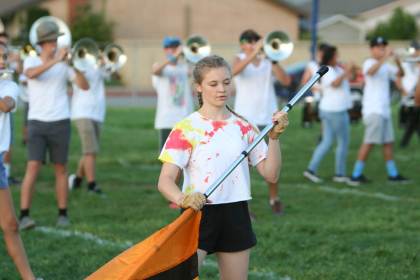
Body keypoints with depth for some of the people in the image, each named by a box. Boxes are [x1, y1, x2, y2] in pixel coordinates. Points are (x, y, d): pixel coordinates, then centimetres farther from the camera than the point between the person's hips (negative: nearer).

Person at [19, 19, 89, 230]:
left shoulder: (64, 64, 5)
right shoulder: (31, 61, 2)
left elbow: (84, 86, -3)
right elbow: (31, 74, -23)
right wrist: (55, 60, -30)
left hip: (60, 123, 1)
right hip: (37, 123, -1)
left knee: (61, 169, 7)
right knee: (33, 167, -11)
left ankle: (63, 214, 15)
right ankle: (24, 215, -12)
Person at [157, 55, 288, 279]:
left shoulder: (244, 128, 6)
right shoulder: (186, 129, -6)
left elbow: (271, 175, 3)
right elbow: (165, 181, -13)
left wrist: (274, 137, -10)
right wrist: (182, 199, -33)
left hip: (235, 216, 4)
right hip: (198, 215, -4)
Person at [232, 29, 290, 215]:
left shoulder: (268, 62, 7)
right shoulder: (240, 59, 2)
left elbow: (286, 81, -5)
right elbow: (234, 71, -23)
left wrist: (273, 61, -14)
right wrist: (254, 53, -31)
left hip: (268, 117, 2)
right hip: (245, 119, -2)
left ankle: (274, 199, 23)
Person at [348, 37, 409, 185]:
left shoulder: (385, 66, 17)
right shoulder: (369, 63, -8)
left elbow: (400, 74, 13)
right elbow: (371, 71, -31)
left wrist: (397, 61, -6)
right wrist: (385, 58, -36)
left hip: (384, 110, 9)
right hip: (373, 110, -9)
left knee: (388, 142, 11)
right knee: (369, 142, -10)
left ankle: (393, 174, 17)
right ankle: (356, 175, -9)